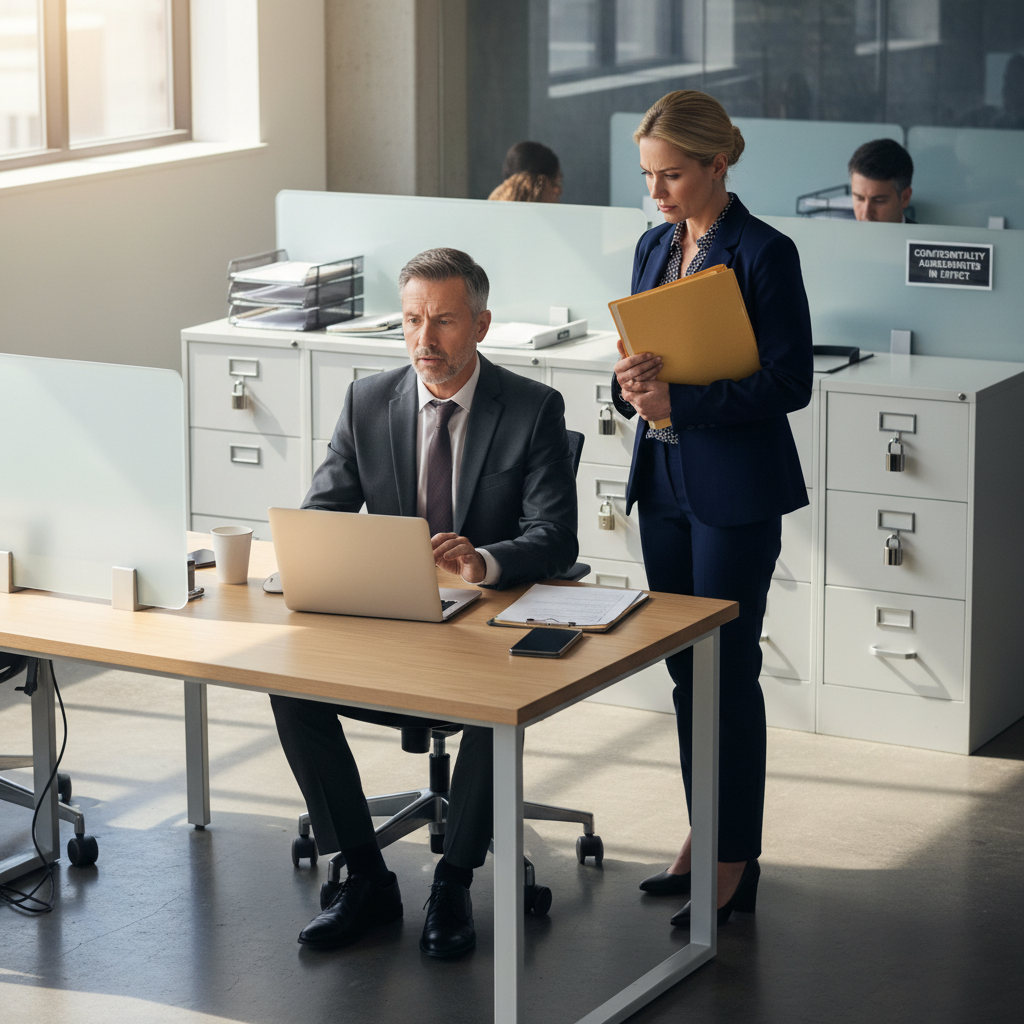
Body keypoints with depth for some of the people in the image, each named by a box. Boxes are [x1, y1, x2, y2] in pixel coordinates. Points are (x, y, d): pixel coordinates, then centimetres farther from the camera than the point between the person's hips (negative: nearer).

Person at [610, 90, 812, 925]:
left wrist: (679, 401, -22)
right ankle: (706, 835, 24)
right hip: (663, 480, 7)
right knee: (685, 666, 12)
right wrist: (630, 382, -8)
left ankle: (737, 860, 6)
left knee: (729, 667, -2)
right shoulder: (655, 247, 10)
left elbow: (789, 381, -15)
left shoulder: (763, 254, -12)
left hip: (737, 489, -7)